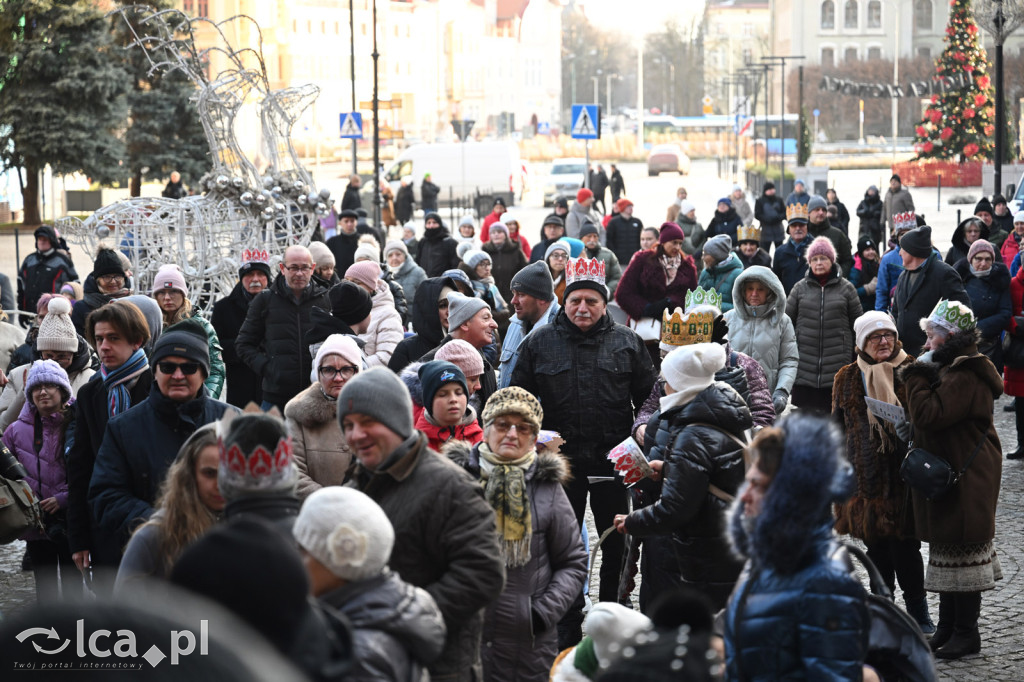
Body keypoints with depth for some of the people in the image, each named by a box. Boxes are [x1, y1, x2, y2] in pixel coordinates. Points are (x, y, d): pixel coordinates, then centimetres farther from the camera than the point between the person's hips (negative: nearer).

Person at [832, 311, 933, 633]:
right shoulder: (848, 378, 8)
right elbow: (838, 427, 13)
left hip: (902, 474, -3)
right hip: (865, 473, 3)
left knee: (905, 546, -3)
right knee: (876, 546, 10)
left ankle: (917, 607, 10)